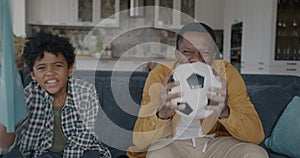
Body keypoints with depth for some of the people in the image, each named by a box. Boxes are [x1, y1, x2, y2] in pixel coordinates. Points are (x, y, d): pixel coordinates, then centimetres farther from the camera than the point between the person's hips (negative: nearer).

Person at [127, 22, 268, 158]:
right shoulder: (161, 75, -19)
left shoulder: (227, 73, -16)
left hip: (214, 142, 3)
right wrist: (163, 113, -45)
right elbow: (139, 140, -24)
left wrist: (225, 112, -40)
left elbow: (256, 135, -19)